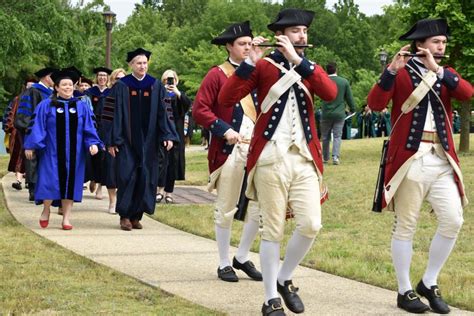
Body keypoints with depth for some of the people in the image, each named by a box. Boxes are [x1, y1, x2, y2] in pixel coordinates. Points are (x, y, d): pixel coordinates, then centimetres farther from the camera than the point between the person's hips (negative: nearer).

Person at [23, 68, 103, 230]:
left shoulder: (82, 107, 7)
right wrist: (30, 146, -7)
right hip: (52, 152, -2)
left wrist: (93, 143, -10)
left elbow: (89, 128, 5)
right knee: (51, 181, -5)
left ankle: (66, 218, 7)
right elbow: (36, 126, -2)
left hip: (73, 153, 2)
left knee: (70, 182, 2)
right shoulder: (46, 106, 0)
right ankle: (46, 211, 18)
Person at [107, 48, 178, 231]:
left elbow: (162, 112, 6)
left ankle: (136, 215, 10)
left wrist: (167, 135, -4)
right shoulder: (121, 86, -1)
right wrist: (112, 141, -7)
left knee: (145, 177, 2)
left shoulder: (155, 86, 6)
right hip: (127, 140, -2)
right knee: (127, 176, -6)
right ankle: (125, 216, 3)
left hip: (148, 140, 3)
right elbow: (115, 114, -3)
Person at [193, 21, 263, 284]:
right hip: (229, 151, -5)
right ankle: (224, 264, 14)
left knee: (260, 207, 2)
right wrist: (224, 130, -15)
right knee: (226, 210, 3)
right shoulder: (217, 75, -1)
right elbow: (199, 110, -8)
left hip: (257, 150, 5)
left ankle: (242, 257, 19)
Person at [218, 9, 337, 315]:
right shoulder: (263, 66, 1)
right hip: (271, 158, -4)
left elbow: (331, 93, -9)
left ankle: (285, 279, 17)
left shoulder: (309, 67, 13)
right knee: (273, 230, -1)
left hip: (305, 158, 4)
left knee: (311, 224, -6)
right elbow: (226, 99, -11)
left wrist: (298, 60, -16)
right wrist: (250, 62, -19)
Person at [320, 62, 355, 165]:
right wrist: (352, 109, 15)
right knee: (337, 136, 5)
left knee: (325, 137, 11)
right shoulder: (344, 82, -5)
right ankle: (335, 156, -9)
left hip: (326, 113, 0)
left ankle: (325, 158, 18)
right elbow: (349, 98, 2)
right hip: (339, 113, 0)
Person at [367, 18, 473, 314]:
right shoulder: (400, 73, -1)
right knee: (406, 225, 1)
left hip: (442, 160, 5)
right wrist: (391, 70, -24)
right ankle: (405, 291, 9)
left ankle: (429, 283, 12)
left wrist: (438, 70, -16)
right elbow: (375, 104, -14)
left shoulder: (447, 73, 13)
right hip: (410, 159, -5)